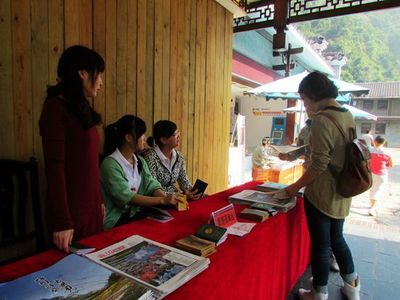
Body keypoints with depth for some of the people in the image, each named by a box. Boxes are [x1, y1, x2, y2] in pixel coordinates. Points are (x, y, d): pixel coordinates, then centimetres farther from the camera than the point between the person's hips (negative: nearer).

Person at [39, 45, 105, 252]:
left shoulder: (80, 109, 11)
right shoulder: (56, 108, -13)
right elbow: (54, 167, -18)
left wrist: (99, 201, 15)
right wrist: (62, 222, -19)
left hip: (91, 206, 8)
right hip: (71, 209, -8)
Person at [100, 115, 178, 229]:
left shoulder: (140, 161, 8)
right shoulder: (110, 164, -18)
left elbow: (151, 185, -2)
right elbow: (126, 197, -25)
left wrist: (168, 198, -22)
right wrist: (162, 200, -30)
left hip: (136, 215, 7)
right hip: (115, 221, -7)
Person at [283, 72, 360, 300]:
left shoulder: (321, 119, -20)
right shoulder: (348, 115, 6)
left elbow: (319, 164, -22)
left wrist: (296, 186, -11)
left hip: (322, 194, -8)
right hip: (342, 193, 8)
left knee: (321, 245, 8)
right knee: (337, 238, 25)